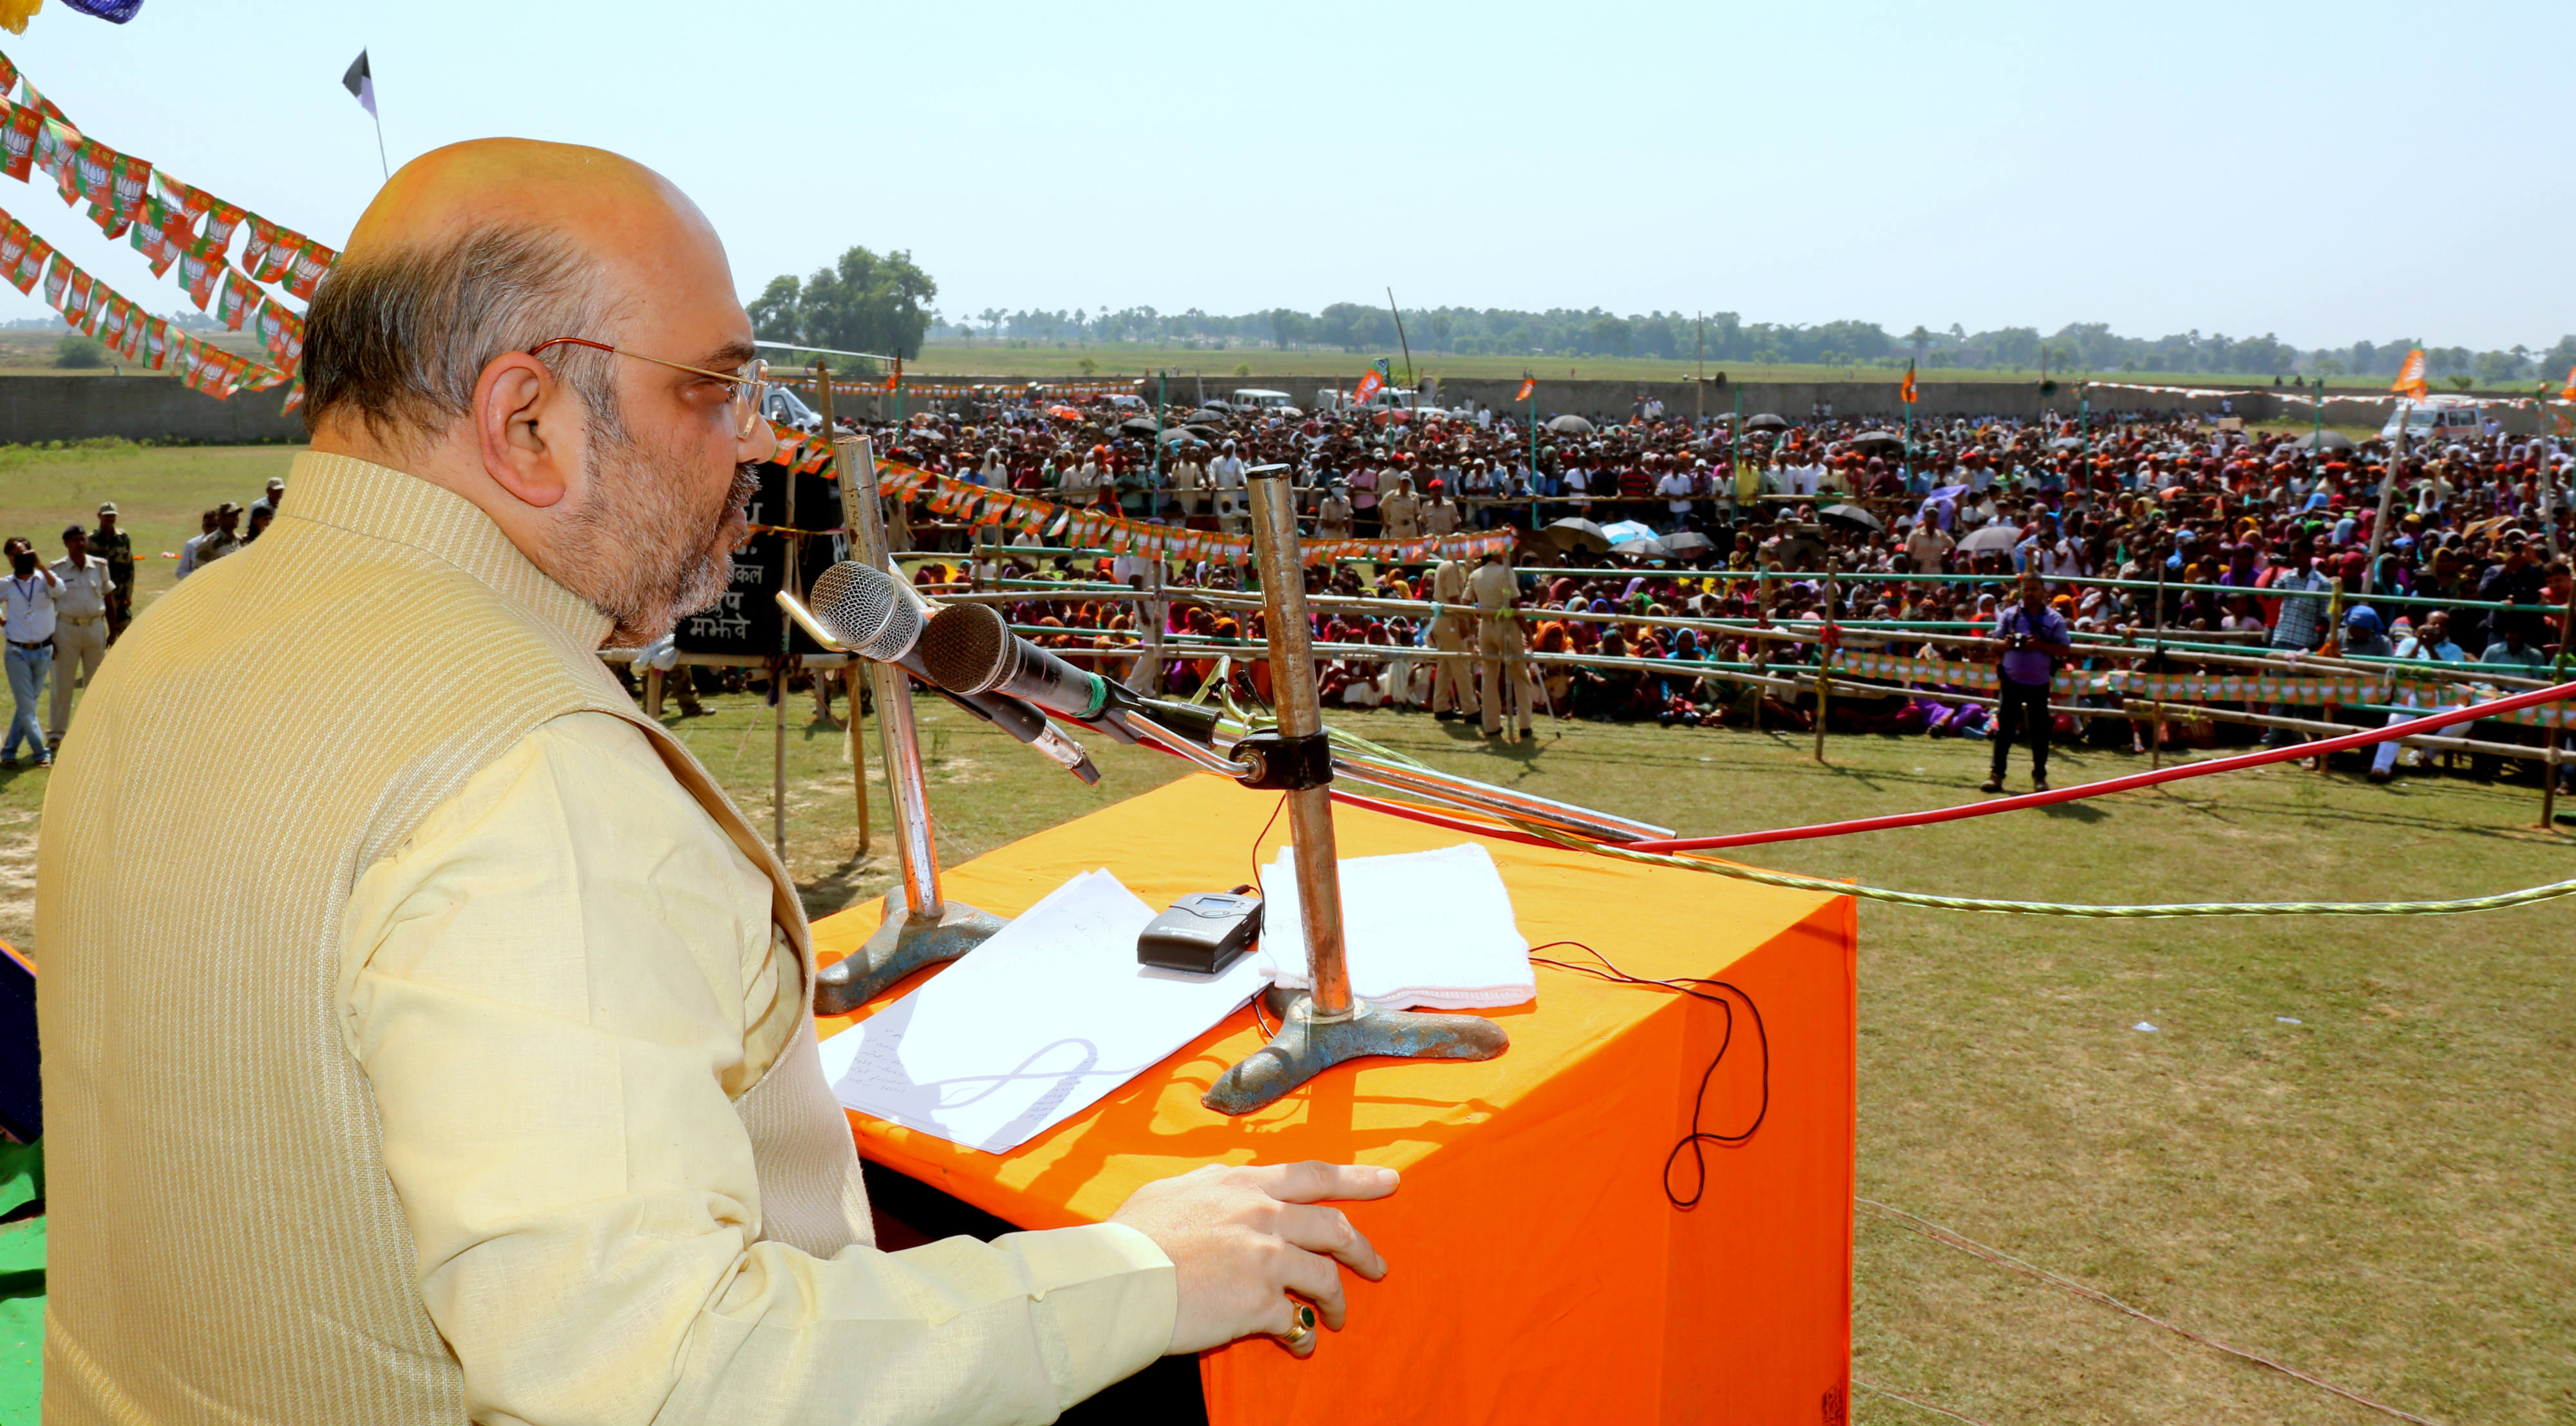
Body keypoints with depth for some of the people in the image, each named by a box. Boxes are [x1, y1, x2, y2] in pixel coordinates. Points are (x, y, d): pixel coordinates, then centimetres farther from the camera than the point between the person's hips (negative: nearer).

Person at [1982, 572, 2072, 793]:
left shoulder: (2055, 619, 0)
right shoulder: (2009, 615, 4)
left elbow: (2065, 650, -4)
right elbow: (1996, 643, 4)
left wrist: (2041, 645, -18)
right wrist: (2006, 644, -18)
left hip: (2039, 682, 0)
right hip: (2011, 679, 1)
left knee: (2040, 730, 5)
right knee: (2004, 727, 1)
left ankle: (2040, 776, 16)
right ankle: (1997, 773, 8)